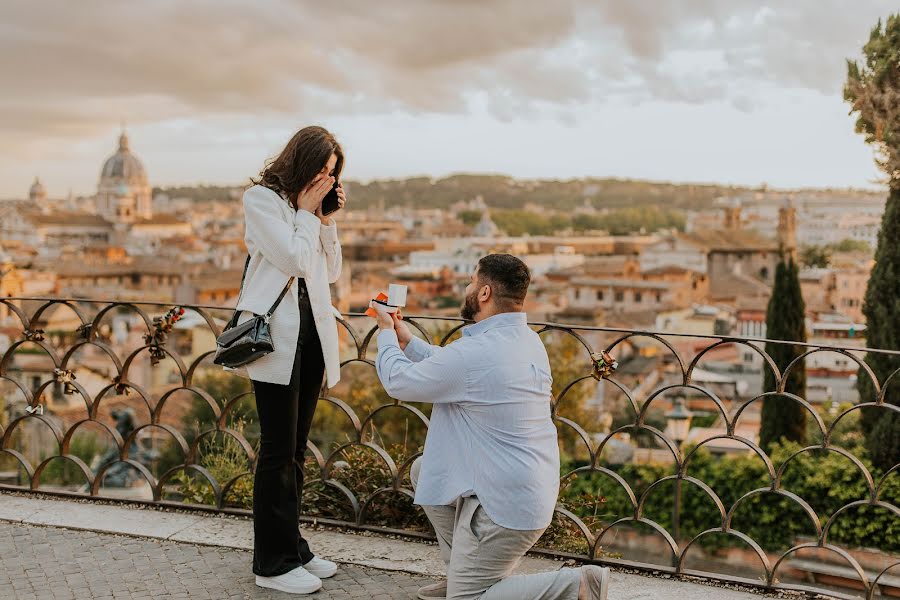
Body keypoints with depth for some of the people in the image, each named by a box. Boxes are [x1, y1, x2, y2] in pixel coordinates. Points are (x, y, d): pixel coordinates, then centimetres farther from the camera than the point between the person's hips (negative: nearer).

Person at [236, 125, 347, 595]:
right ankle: (273, 563, 6)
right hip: (275, 335, -7)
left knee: (295, 451, 13)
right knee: (278, 451, -3)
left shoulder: (309, 205, 15)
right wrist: (308, 212, -5)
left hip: (311, 333, 7)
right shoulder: (261, 199, -5)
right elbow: (295, 260, -14)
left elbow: (331, 272, 13)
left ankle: (293, 549, 22)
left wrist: (326, 220, 4)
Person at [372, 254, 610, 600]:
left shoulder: (474, 352, -24)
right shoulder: (526, 339, 6)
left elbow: (399, 382, -9)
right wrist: (406, 339, 24)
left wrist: (386, 334, 9)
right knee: (423, 470, 21)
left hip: (505, 504, -10)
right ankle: (464, 572, 23)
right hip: (533, 487, 10)